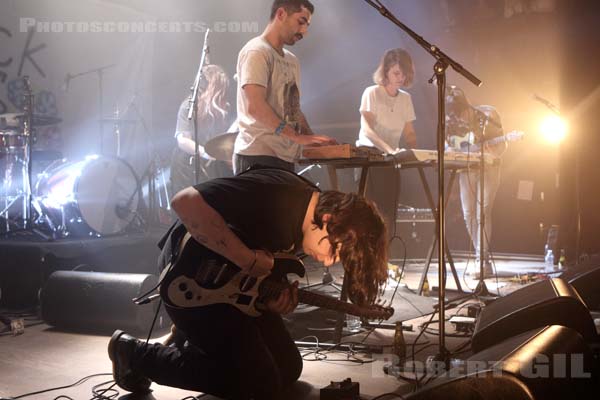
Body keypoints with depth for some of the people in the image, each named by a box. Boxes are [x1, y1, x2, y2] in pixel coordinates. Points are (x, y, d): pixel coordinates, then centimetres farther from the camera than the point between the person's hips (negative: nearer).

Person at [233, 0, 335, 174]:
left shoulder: (292, 60, 19)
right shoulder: (256, 52, -8)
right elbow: (255, 106, -20)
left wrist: (312, 138, 6)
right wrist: (297, 136, -22)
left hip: (285, 156, 9)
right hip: (258, 156, -9)